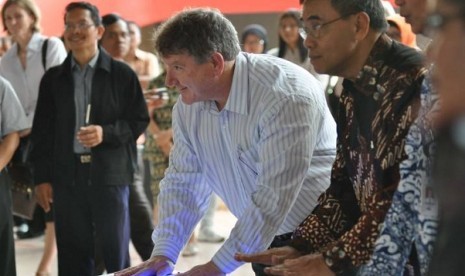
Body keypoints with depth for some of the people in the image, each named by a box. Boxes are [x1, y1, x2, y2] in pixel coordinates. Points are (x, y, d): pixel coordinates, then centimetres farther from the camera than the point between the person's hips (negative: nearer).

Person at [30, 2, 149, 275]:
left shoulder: (122, 74, 1)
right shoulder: (53, 78, 9)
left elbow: (140, 120, 1)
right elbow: (42, 131, 9)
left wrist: (106, 133, -16)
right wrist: (42, 178, 3)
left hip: (110, 174, -2)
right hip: (67, 176, 2)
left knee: (116, 252, 4)